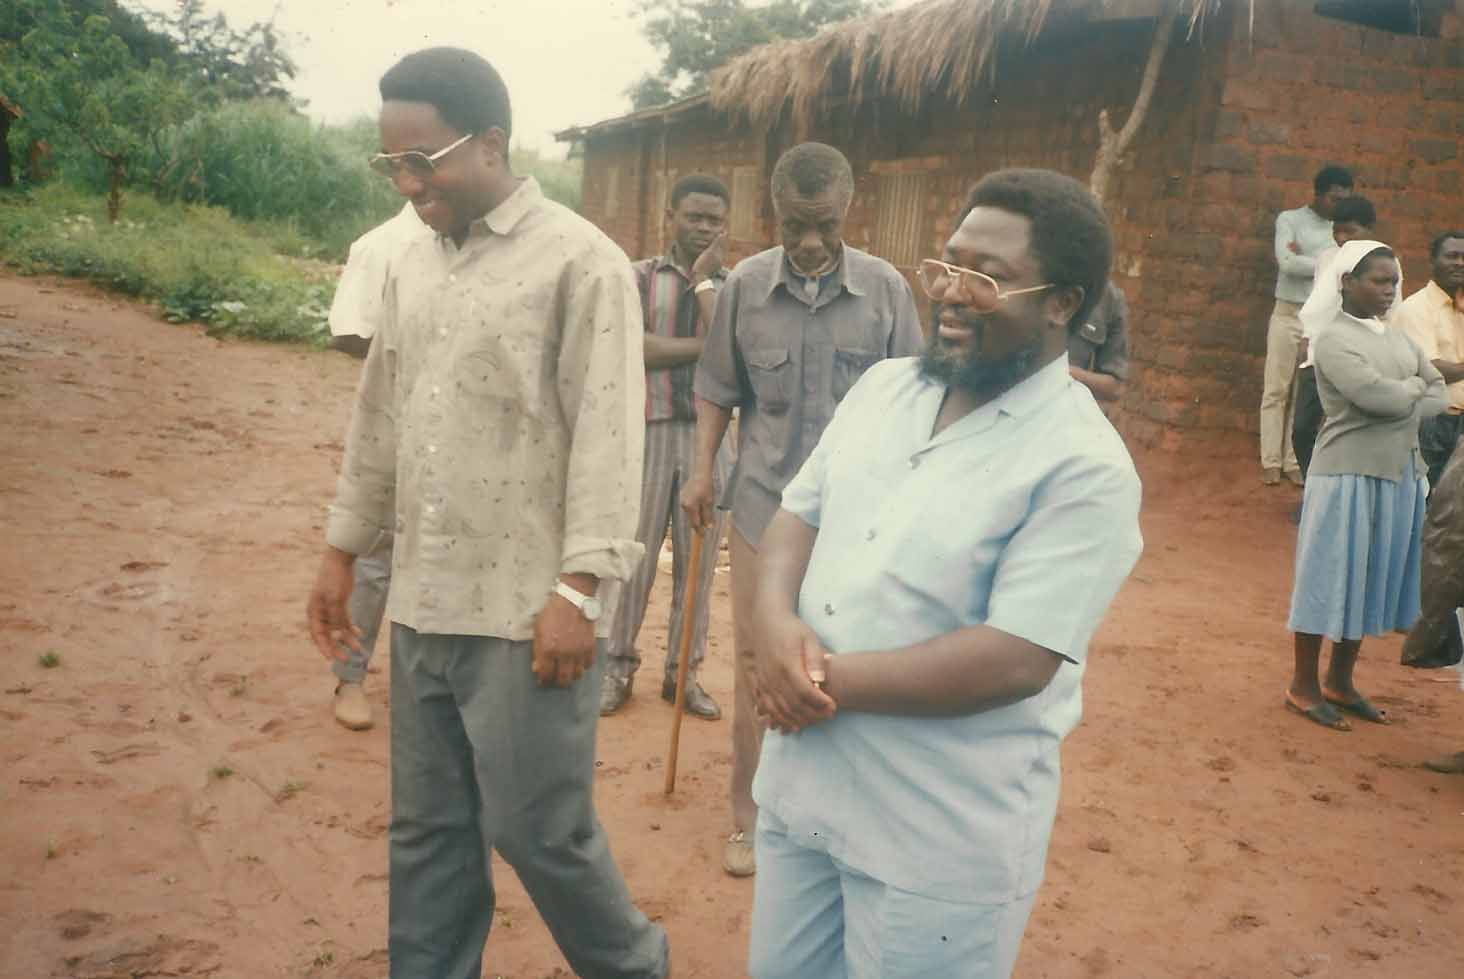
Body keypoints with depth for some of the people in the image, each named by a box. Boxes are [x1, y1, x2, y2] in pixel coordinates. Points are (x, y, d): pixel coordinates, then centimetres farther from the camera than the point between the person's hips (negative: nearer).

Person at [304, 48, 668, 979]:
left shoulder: (580, 262, -10)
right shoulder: (413, 263, 12)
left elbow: (608, 435, -15)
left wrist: (579, 588, -20)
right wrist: (343, 548, 19)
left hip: (529, 611, -6)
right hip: (424, 602, 7)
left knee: (537, 829, 3)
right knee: (426, 829, 14)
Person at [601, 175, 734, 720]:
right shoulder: (640, 277, 3)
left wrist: (704, 281, -9)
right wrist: (703, 345, -10)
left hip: (708, 435, 2)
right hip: (647, 431, -1)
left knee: (698, 561, 8)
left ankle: (684, 674, 20)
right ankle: (618, 667, 19)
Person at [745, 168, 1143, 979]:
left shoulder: (1084, 466, -18)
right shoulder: (883, 386, 4)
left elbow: (1014, 661, -24)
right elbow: (794, 518, 7)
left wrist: (831, 679, -18)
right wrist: (777, 624, -14)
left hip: (943, 835, -6)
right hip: (799, 783, 7)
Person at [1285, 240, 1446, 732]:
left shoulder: (1398, 339, 14)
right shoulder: (1334, 338, -10)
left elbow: (1439, 395, 8)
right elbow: (1377, 396, -20)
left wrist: (1406, 405, -10)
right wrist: (1414, 386, -2)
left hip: (1401, 473, 7)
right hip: (1350, 473, -7)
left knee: (1371, 580, 13)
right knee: (1331, 577, 0)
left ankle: (1340, 682, 25)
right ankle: (1303, 686, 11)